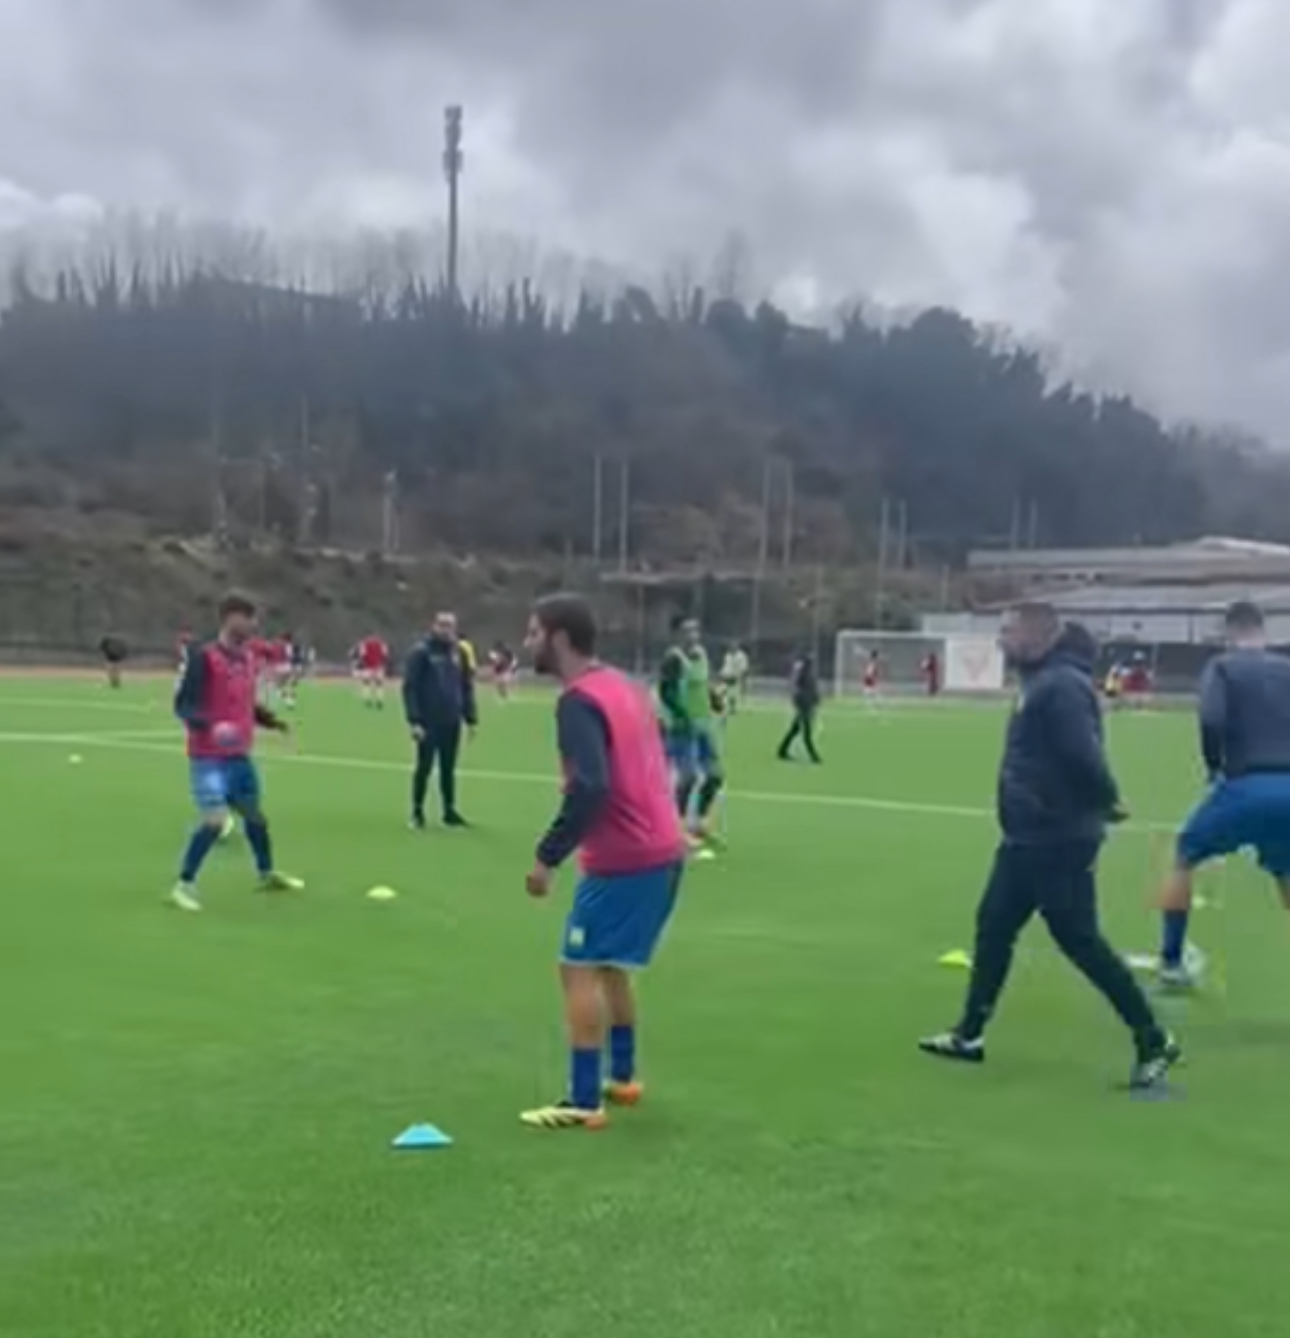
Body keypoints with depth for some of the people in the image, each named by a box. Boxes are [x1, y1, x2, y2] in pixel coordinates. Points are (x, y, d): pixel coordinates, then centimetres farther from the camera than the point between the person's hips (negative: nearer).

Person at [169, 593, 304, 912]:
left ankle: (268, 874, 39)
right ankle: (184, 885, -2)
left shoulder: (247, 658, 8)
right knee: (214, 819, -16)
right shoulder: (204, 658, -16)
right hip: (208, 757, -8)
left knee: (254, 813, 20)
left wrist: (269, 719, 4)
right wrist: (209, 725, -35)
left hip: (240, 755, 8)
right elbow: (183, 704, -18)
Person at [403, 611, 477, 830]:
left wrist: (471, 719, 9)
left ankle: (450, 811, 20)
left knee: (448, 769, 11)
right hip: (429, 723, -4)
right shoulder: (421, 652, -7)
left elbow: (467, 687, 13)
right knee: (424, 767, 2)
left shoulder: (459, 653, 7)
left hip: (452, 723, 4)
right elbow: (410, 688, -10)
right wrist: (414, 721, -17)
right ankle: (417, 811, 14)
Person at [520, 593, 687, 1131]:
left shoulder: (578, 701, -17)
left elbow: (590, 789, -29)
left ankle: (584, 1103, 0)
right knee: (608, 965, 23)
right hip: (661, 849, 9)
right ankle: (622, 1077, 31)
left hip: (621, 860, -9)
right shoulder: (623, 686, 12)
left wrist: (547, 856, -22)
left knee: (580, 970, -2)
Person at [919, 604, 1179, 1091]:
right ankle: (970, 1035, 23)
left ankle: (1153, 1042, 9)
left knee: (1081, 941, -2)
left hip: (1059, 842, -10)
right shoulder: (1041, 683, 13)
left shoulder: (1062, 686, -20)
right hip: (1028, 837, 10)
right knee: (993, 926, 13)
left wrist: (1104, 801, -14)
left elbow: (1084, 756, -27)